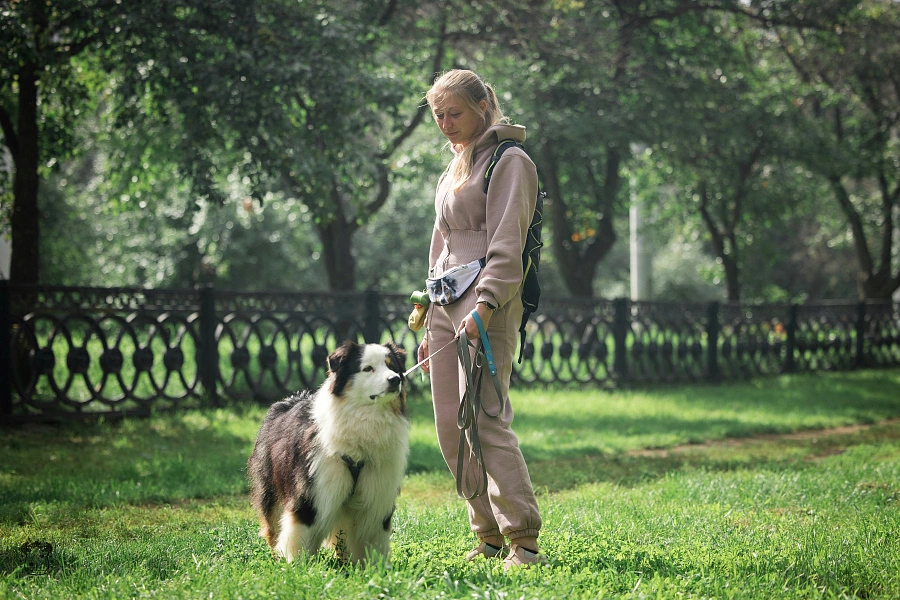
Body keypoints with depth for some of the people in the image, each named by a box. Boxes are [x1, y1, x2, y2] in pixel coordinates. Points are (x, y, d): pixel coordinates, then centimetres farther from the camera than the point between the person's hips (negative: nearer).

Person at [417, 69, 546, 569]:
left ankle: (525, 540, -14)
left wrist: (483, 307, -25)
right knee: (451, 428, 3)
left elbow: (506, 247, -14)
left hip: (488, 304, -9)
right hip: (447, 303, 9)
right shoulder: (456, 168, 22)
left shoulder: (510, 162, -3)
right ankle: (490, 536, 9)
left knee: (485, 419, -16)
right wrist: (431, 324, 21)